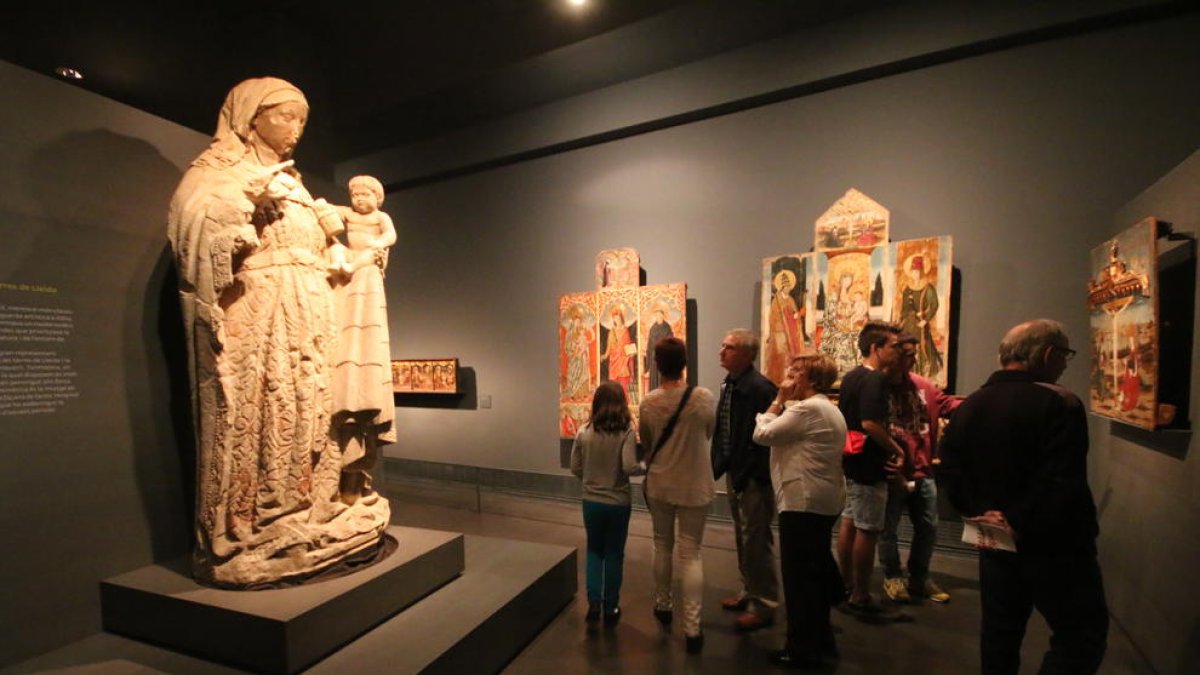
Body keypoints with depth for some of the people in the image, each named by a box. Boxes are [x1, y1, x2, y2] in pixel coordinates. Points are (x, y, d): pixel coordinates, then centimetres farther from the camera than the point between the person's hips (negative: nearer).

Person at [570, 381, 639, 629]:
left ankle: (594, 602, 14)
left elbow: (575, 468, -1)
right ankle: (610, 608, 25)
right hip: (618, 502, -2)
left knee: (594, 550, 21)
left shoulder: (584, 432, -7)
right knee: (614, 554, 15)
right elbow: (629, 467, -24)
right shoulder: (626, 432, -15)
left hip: (591, 501, 2)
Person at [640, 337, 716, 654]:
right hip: (694, 486, -2)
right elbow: (708, 434, 2)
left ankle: (663, 606, 37)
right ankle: (692, 627, 10)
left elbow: (646, 446, 4)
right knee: (691, 554, 8)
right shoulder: (703, 397, -16)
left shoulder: (648, 403, -11)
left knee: (662, 546, 20)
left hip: (659, 485, 2)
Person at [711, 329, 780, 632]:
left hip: (753, 478, -9)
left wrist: (747, 476, -19)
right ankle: (749, 592, 38)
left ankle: (763, 605, 21)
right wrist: (719, 465, 6)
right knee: (742, 538, 21)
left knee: (756, 541, 4)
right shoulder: (729, 385, 6)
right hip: (733, 473, 9)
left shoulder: (760, 388, -20)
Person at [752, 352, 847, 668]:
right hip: (823, 500, 11)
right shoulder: (830, 410, 16)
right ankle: (820, 638, 31)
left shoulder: (806, 409, -18)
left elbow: (762, 434, -15)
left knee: (798, 574, 0)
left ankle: (802, 647, 11)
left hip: (803, 502, -11)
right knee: (815, 571, 19)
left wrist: (779, 400, -8)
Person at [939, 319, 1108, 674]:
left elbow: (951, 469, 0)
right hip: (1054, 544, -6)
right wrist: (1022, 523, -17)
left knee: (999, 631, 18)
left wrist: (980, 510, -7)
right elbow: (1062, 484, -24)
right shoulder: (1059, 403, -16)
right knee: (1082, 636, 9)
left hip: (996, 542, 6)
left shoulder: (970, 405, 4)